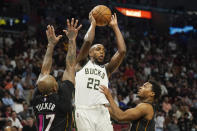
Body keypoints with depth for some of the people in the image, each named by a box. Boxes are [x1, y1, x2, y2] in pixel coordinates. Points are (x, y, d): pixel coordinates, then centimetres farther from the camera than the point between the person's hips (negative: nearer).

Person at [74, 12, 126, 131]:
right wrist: (93, 23, 14)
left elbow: (122, 51, 12)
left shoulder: (106, 69, 23)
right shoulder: (82, 64, 15)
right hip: (84, 111, -3)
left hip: (102, 111, 3)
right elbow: (87, 41, -1)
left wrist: (115, 27, 17)